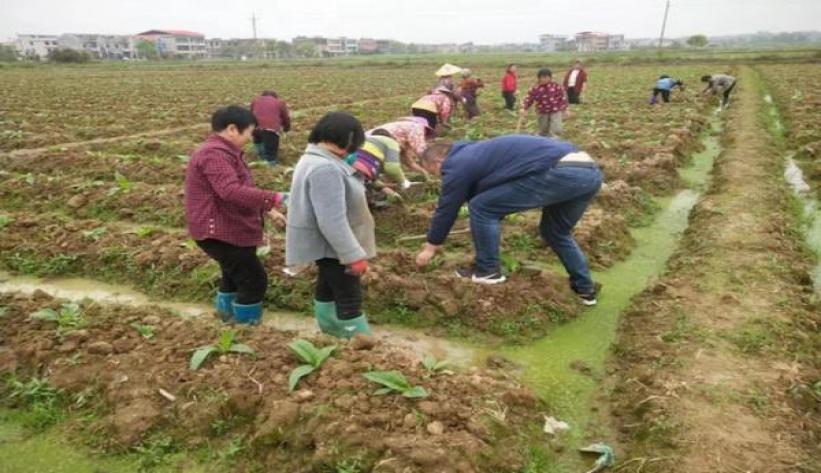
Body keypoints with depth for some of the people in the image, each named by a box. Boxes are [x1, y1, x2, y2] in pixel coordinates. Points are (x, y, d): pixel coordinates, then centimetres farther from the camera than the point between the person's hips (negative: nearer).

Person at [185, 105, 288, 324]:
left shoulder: (224, 152, 15)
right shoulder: (214, 154, -22)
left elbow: (242, 189, 22)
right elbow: (231, 191, -35)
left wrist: (268, 210, 14)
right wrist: (273, 199, -36)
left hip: (229, 230, 11)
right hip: (219, 232, -11)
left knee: (235, 276, 26)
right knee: (254, 280, -6)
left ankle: (228, 314, 43)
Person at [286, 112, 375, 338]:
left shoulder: (314, 158, 7)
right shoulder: (325, 169, -28)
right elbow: (332, 221, -31)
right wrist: (355, 255, -27)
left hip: (327, 243, 11)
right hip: (333, 245, -11)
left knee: (328, 289, 24)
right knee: (349, 299, -2)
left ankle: (331, 331, 40)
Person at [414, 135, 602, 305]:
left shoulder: (458, 165, 3)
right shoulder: (475, 152, 32)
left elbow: (447, 209, 10)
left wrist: (432, 245, 26)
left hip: (561, 173, -10)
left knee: (482, 208, 0)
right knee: (555, 232, 31)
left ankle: (487, 270, 12)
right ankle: (585, 289, 35)